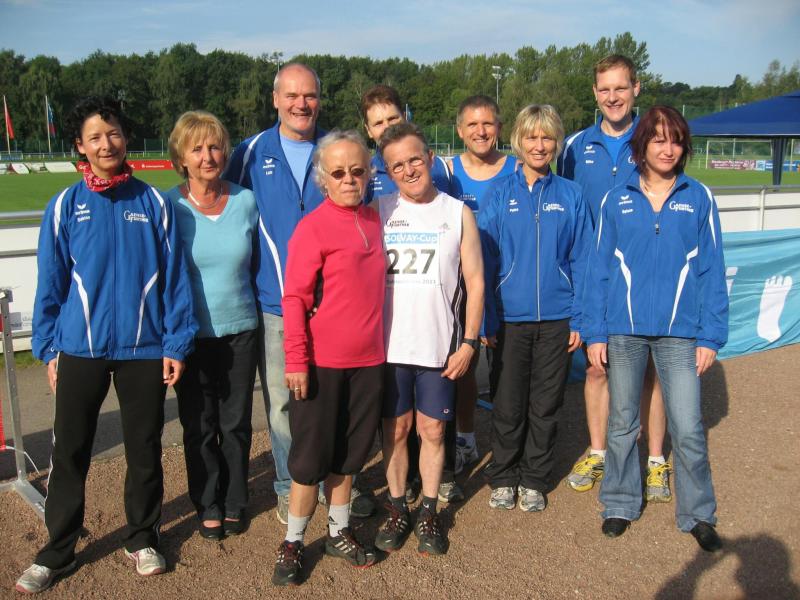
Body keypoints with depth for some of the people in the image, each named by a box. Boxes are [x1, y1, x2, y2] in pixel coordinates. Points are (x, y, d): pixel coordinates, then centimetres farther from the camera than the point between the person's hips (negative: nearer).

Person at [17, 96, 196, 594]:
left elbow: (174, 277, -2)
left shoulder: (152, 203, -1)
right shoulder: (65, 207, 0)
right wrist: (49, 347, 2)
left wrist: (177, 343, -5)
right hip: (81, 348, 1)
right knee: (69, 452, 9)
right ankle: (58, 552, 26)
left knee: (145, 450, 12)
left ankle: (143, 539, 31)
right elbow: (51, 284, 4)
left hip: (145, 348, 0)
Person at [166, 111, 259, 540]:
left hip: (240, 329, 2)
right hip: (191, 333, -1)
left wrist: (247, 304, 9)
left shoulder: (246, 200, -2)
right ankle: (208, 507, 29)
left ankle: (234, 503, 31)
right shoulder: (168, 207, -7)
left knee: (236, 423, 12)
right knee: (199, 427, 10)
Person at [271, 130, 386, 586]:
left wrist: (379, 344, 13)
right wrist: (296, 361, -15)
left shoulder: (373, 219, 6)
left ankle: (340, 533, 33)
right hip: (322, 363, -5)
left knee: (348, 454, 17)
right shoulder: (313, 227, -11)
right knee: (311, 457, 6)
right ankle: (293, 543, 23)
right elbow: (295, 298, -12)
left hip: (368, 360, 5)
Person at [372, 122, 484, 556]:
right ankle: (397, 510, 25)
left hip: (439, 345, -1)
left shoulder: (458, 213, 2)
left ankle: (429, 513, 23)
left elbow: (475, 282, 2)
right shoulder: (378, 212, 4)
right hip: (388, 345, 1)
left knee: (432, 429, 8)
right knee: (395, 428, 9)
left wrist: (468, 342, -4)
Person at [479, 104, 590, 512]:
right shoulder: (499, 194, -1)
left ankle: (535, 481, 27)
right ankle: (503, 477, 28)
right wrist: (486, 320, -5)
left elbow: (580, 261, 3)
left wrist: (578, 319, -2)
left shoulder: (570, 196, 2)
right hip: (510, 317, -1)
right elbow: (484, 261, -1)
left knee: (545, 406, 11)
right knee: (508, 405, 9)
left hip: (556, 319, 1)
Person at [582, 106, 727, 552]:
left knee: (688, 429, -1)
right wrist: (595, 332, 0)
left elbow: (712, 270, 2)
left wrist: (711, 336, -3)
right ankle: (621, 504, 29)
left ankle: (698, 514, 19)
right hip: (624, 330, 1)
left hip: (679, 332, -1)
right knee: (622, 423, 12)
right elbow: (599, 268, 4)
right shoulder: (616, 201, 4)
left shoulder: (699, 198, 2)